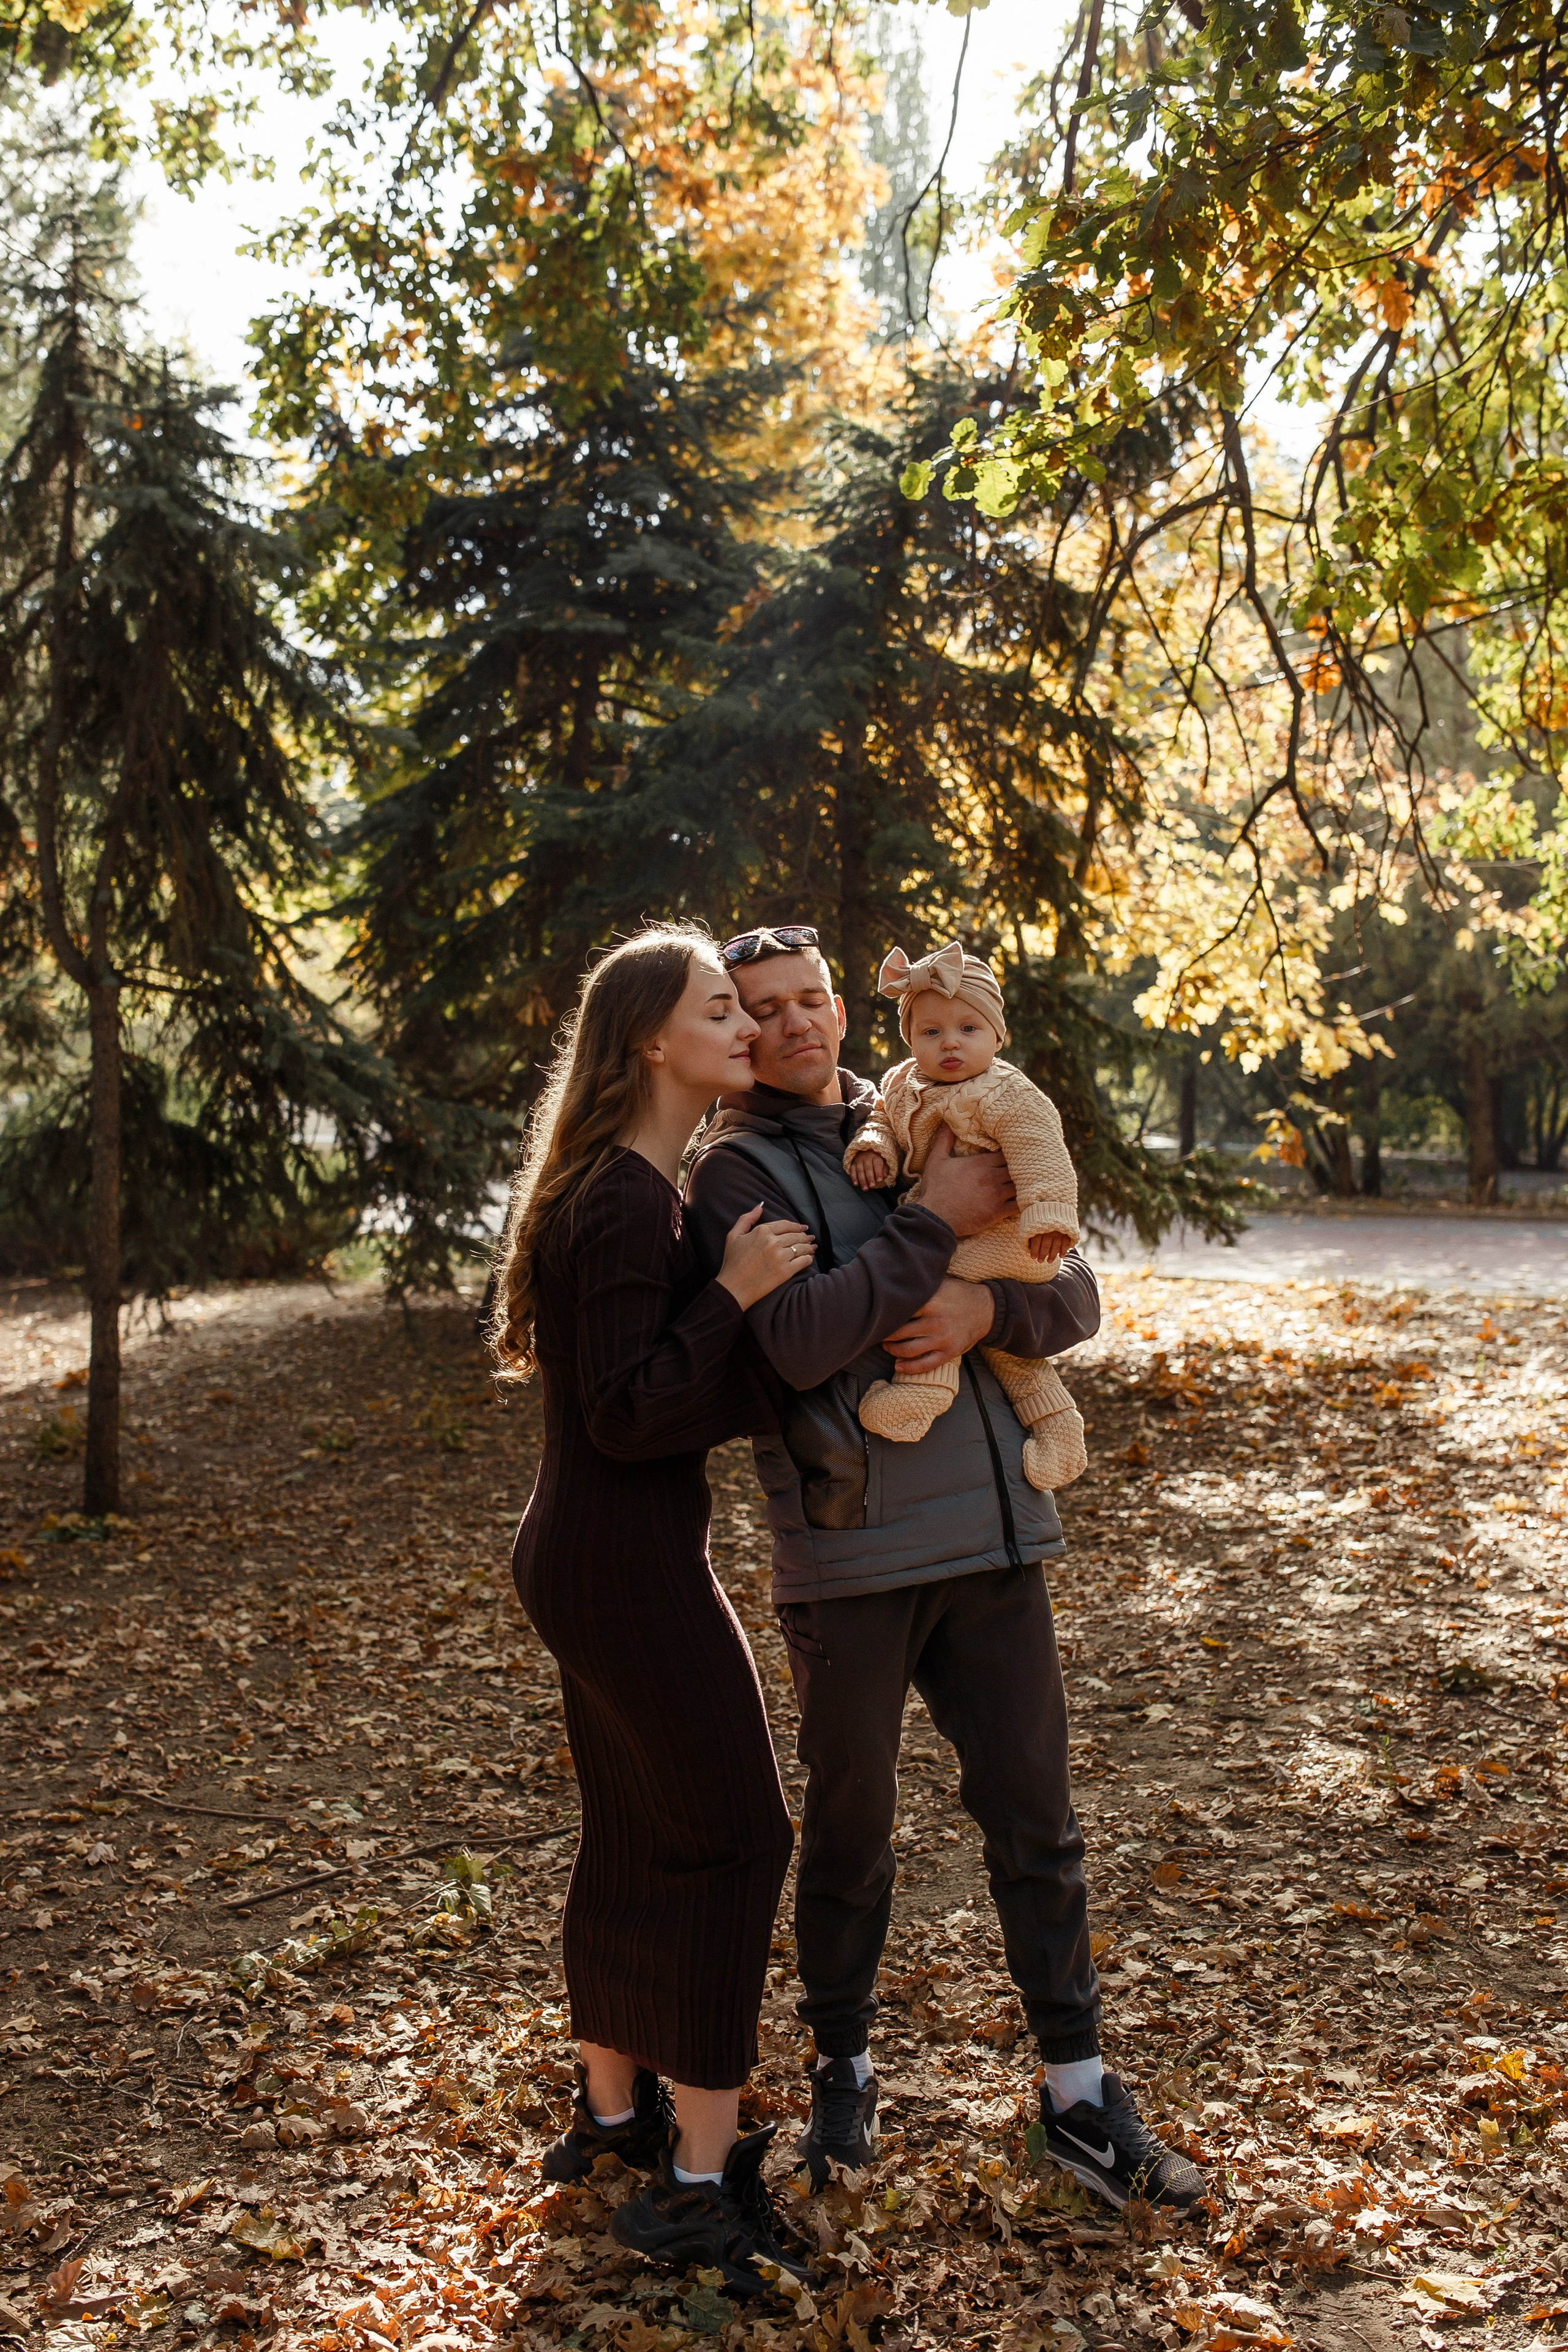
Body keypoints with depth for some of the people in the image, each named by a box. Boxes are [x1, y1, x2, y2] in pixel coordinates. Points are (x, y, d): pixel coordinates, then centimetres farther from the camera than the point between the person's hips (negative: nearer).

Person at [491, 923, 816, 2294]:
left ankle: (613, 2115, 35)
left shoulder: (640, 1187, 11)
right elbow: (627, 1418, -23)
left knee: (633, 1835, 19)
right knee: (735, 1836, -1)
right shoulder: (624, 1205, -20)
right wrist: (734, 1291, -22)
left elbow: (713, 1393, 12)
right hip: (630, 1568, -10)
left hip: (588, 1559, 10)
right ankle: (701, 2184, 8)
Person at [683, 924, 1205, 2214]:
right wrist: (937, 1226, -19)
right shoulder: (735, 1168, -4)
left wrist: (987, 1307, -15)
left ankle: (1081, 2098, 24)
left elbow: (1077, 1296, 6)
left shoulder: (929, 1132, 10)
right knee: (850, 1832, 12)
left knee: (1035, 1818, 11)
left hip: (992, 1529, 4)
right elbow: (797, 1340, -21)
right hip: (849, 1547, -4)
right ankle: (843, 2070, 33)